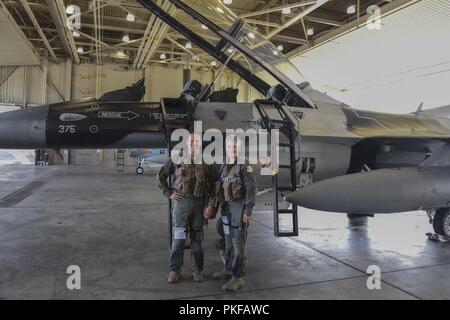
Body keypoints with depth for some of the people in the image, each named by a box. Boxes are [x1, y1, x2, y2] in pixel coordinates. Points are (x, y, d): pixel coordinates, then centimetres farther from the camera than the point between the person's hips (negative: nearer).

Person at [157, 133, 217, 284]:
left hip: (199, 204, 1)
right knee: (178, 238, 3)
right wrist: (169, 193, 0)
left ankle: (197, 270, 23)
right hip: (181, 202, -1)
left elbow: (214, 183, 6)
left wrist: (211, 204, -1)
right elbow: (161, 176, 8)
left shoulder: (205, 163, 5)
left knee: (197, 238, 10)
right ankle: (174, 270, 16)